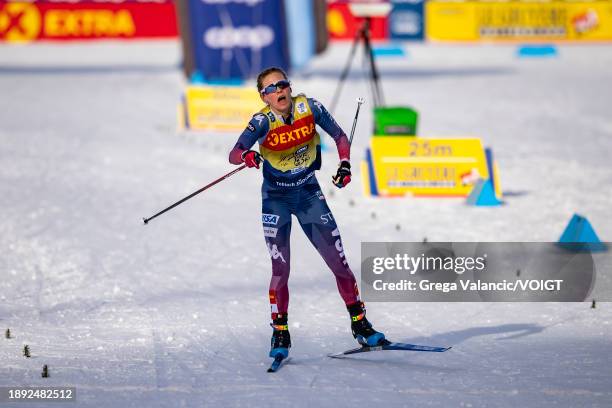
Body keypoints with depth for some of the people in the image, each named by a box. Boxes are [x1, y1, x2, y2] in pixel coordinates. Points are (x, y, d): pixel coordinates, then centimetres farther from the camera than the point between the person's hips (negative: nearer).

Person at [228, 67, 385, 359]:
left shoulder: (309, 107, -13)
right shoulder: (263, 121, -20)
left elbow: (339, 137, 1)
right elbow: (233, 155, -30)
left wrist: (345, 165, -15)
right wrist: (246, 155, -53)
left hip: (309, 193, 2)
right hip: (276, 198, -2)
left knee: (339, 260, 0)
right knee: (280, 268, -10)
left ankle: (360, 324, 14)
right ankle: (280, 333, 5)